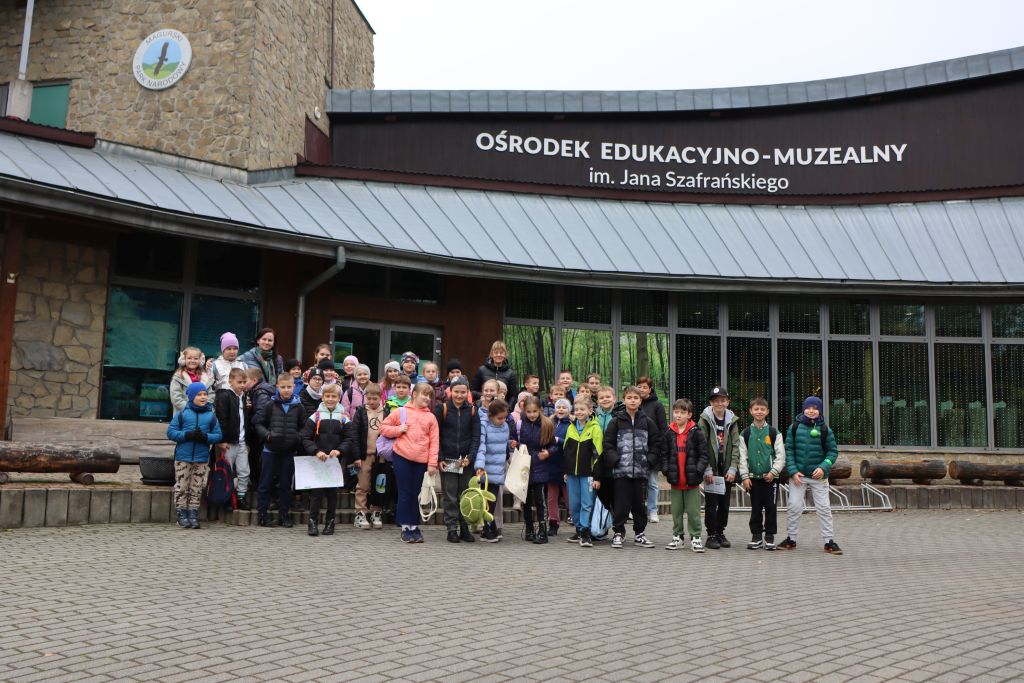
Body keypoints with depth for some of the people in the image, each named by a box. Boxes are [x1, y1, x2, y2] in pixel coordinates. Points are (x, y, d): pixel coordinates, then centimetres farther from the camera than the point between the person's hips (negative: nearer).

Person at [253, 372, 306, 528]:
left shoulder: (298, 406, 2)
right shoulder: (271, 405, -1)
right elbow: (258, 423, 2)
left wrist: (298, 437, -12)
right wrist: (267, 434, -13)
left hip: (290, 451, 1)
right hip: (270, 450, -1)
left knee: (285, 485, 9)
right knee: (265, 483, 4)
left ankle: (283, 515, 18)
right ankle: (262, 514, 13)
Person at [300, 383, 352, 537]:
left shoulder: (344, 419, 5)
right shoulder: (314, 417, 1)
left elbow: (350, 439, 1)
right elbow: (305, 438, -3)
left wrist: (339, 450, -16)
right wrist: (316, 451, -17)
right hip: (317, 460, -1)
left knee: (332, 492, 7)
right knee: (316, 491, -2)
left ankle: (330, 522, 17)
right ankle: (312, 521, 6)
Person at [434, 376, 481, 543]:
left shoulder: (472, 410, 3)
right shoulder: (442, 409, -2)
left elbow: (476, 437, 3)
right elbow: (436, 436, 0)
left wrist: (470, 457, -8)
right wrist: (439, 459, -6)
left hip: (466, 461, 2)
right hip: (447, 460, -2)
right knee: (450, 496, 1)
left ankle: (464, 529, 14)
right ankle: (452, 529, 7)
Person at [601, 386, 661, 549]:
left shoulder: (647, 422, 7)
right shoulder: (616, 421, 1)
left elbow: (656, 443, 9)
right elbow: (607, 443, 0)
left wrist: (650, 460, -2)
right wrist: (615, 459, -10)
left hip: (641, 470, 2)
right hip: (621, 470, -2)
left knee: (640, 503, 8)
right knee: (621, 503, 0)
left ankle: (639, 533, 20)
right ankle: (618, 533, 13)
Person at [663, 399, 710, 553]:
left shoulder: (696, 433, -4)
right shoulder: (669, 433, 4)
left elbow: (704, 455, -4)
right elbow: (664, 454, 9)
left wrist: (698, 470, -15)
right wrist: (666, 469, -4)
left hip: (692, 481, -3)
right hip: (675, 480, 3)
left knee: (693, 511, 2)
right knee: (676, 511, 12)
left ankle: (695, 537, 12)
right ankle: (677, 536, 23)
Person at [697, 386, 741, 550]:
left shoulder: (732, 421, 8)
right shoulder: (705, 420, -3)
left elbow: (736, 446, 5)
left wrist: (733, 468, -4)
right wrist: (707, 469, -13)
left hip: (726, 470, 4)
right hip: (711, 469, -4)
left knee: (724, 504, 9)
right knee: (711, 503, -2)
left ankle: (720, 533, 20)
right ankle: (712, 536, 6)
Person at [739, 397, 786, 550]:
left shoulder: (774, 433, 2)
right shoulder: (745, 434, 5)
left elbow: (781, 455, -1)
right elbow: (743, 457, 3)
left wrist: (773, 472, -11)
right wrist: (745, 477, -3)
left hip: (771, 477, -1)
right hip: (753, 477, 1)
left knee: (771, 508, 1)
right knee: (756, 509, 7)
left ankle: (769, 536, 12)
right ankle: (756, 536, 16)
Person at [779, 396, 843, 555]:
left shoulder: (825, 430, -2)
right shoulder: (794, 427, -2)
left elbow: (833, 451, 1)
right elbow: (788, 450, -1)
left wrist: (824, 467, -15)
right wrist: (793, 471, -10)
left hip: (818, 476, 0)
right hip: (798, 475, 0)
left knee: (824, 508, 3)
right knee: (794, 506, 3)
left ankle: (829, 541, 11)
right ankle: (791, 539, 14)